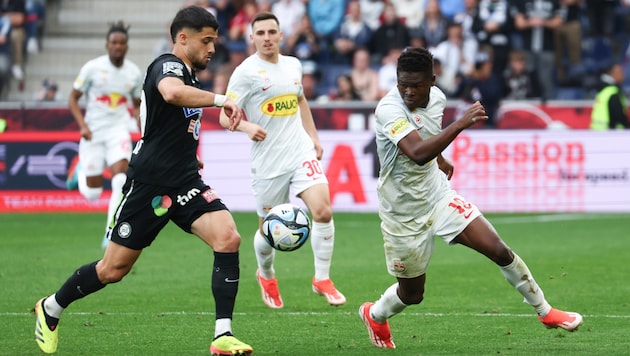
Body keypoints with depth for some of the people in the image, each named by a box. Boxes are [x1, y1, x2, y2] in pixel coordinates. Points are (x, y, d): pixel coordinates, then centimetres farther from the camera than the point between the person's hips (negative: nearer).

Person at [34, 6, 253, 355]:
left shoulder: (186, 74, 17)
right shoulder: (167, 66, -11)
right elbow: (172, 92, -39)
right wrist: (220, 99, -33)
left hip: (184, 183, 8)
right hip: (149, 183, -8)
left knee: (228, 237, -17)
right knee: (114, 269, 2)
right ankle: (51, 308, 28)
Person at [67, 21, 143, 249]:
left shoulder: (134, 73, 1)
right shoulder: (92, 68, -8)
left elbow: (137, 104, 17)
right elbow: (73, 99, -1)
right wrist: (82, 125, -15)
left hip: (118, 130, 1)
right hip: (93, 132, -1)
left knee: (121, 179, -24)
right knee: (92, 194, 3)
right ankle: (81, 172, 42)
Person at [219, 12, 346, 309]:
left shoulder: (293, 65, 10)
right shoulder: (246, 72, -7)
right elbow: (225, 116, -9)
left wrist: (313, 137, 21)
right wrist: (247, 126, -29)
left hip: (301, 152, 4)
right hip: (268, 161, -4)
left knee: (323, 210, -16)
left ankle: (322, 279, -1)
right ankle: (266, 276, 37)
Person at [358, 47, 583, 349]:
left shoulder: (436, 97, -6)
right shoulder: (389, 110, -29)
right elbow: (417, 154, -46)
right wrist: (460, 124, -50)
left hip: (437, 195, 5)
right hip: (403, 213, -5)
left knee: (497, 249, -7)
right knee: (412, 294, 9)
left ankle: (544, 311, 11)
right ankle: (374, 315, 43)